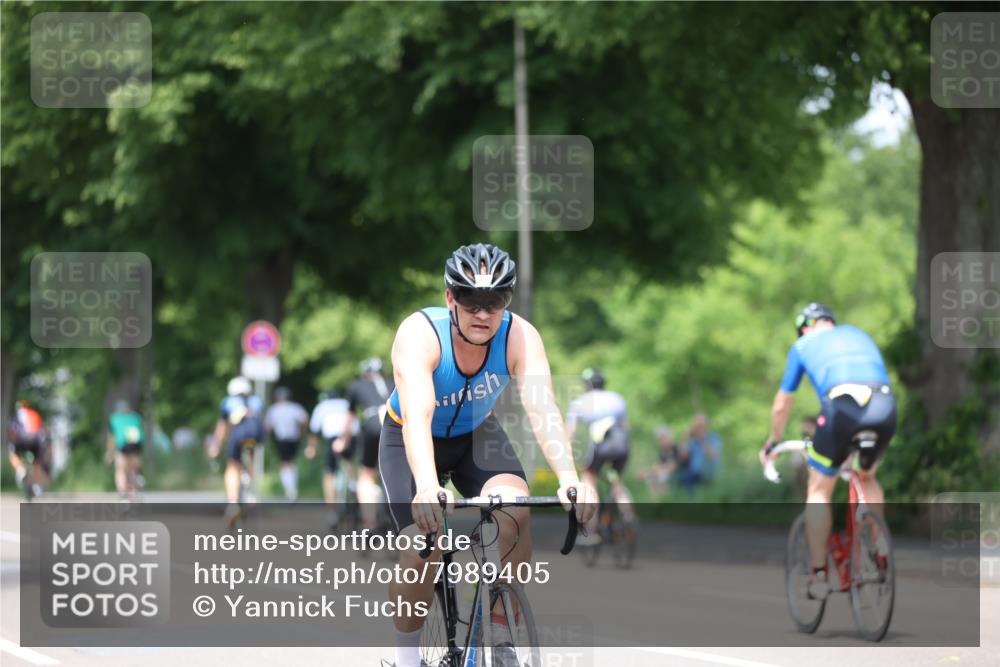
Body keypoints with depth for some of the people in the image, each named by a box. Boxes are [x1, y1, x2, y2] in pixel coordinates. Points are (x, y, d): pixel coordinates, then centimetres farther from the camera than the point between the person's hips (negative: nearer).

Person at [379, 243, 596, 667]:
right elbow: (417, 416, -47)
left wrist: (569, 480, -54)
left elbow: (542, 409, -37)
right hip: (413, 441, -2)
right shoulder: (419, 335, -33)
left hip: (477, 435, 2)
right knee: (421, 549, -20)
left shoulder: (520, 337, -25)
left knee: (515, 516, -26)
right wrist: (427, 487, -64)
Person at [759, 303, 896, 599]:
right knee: (867, 477, 29)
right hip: (885, 405, 3)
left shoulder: (802, 346, 27)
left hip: (841, 407, -3)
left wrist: (772, 443, 49)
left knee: (819, 492, 12)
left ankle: (818, 574, 7)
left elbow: (782, 405, 34)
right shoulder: (859, 335, 35)